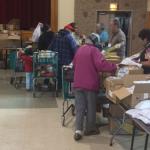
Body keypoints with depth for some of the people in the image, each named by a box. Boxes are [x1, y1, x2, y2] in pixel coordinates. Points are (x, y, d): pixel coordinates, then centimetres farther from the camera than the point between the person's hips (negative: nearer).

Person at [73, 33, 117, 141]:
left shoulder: (79, 50, 13)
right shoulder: (94, 50, -9)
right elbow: (101, 64, -24)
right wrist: (114, 67, -14)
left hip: (78, 83, 5)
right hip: (90, 83, -5)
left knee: (79, 107, 7)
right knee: (91, 107, 10)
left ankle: (78, 130, -2)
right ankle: (90, 129, 21)